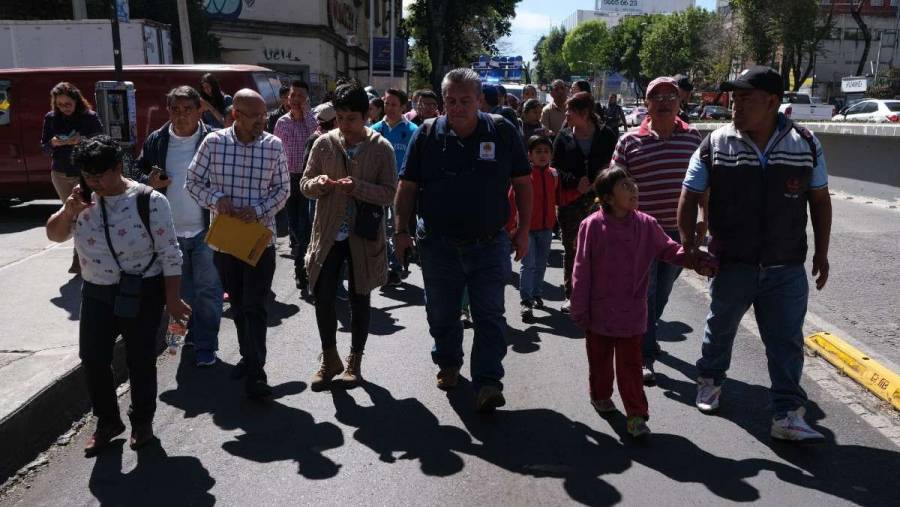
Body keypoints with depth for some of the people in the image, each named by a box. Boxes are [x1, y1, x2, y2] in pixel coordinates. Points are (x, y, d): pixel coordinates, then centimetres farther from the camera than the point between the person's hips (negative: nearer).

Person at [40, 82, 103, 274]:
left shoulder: (90, 117, -6)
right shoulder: (51, 118, 3)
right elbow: (44, 146, 7)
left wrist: (83, 140, -24)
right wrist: (54, 143, -15)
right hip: (60, 175, 4)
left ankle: (79, 259, -1)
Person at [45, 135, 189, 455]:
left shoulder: (149, 201, -14)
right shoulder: (83, 200, 2)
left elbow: (169, 255, -12)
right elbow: (55, 235, 8)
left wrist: (172, 300, -13)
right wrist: (68, 210, -13)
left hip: (140, 294, -5)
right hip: (96, 293, 5)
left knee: (140, 360, 6)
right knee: (92, 359, 9)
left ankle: (142, 421, 26)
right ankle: (107, 420, 28)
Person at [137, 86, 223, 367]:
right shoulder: (156, 141, 3)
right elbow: (139, 172, 14)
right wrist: (150, 182, -9)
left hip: (206, 230, -4)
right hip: (169, 231, 4)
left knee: (207, 290, 0)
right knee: (181, 289, 19)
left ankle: (206, 345, 11)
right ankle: (191, 332, 38)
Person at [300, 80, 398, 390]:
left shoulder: (381, 148, -6)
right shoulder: (324, 143, 1)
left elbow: (389, 193, -8)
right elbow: (305, 184, 5)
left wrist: (358, 187, -25)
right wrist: (317, 183, -18)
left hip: (362, 236, -2)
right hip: (329, 234, 2)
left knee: (360, 299, 10)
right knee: (323, 297, 1)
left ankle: (355, 360, 27)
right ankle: (329, 358, 22)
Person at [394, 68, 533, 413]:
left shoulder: (502, 132, -3)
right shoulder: (427, 135, -1)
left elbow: (522, 182, 4)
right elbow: (407, 186, 3)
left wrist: (524, 229, 1)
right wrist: (401, 230, -2)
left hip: (489, 244, -1)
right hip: (438, 244, 2)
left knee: (489, 316, -1)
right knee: (441, 314, 15)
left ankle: (488, 383, 5)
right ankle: (448, 365, 37)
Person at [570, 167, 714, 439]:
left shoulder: (646, 225, -5)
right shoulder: (592, 226, -15)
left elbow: (668, 249, 7)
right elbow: (582, 271, -11)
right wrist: (579, 310, -7)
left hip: (632, 312, 1)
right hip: (599, 312, -1)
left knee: (631, 364, 6)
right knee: (600, 359, 19)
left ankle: (636, 414, 14)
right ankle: (601, 395, 43)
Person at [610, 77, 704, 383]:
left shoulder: (693, 137, 5)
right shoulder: (629, 142, -4)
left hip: (678, 232, 3)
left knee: (663, 292, 17)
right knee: (645, 295, 0)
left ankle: (646, 334, 41)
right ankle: (646, 356, 8)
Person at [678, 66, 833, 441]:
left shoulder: (806, 145, -3)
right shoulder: (714, 146, -8)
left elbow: (820, 200, 6)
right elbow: (690, 197, -1)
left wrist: (821, 252, 6)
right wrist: (689, 244, -11)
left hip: (787, 267, 1)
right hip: (731, 264, 0)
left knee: (787, 342, 3)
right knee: (721, 326, 19)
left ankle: (787, 416, 13)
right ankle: (710, 379, 44)